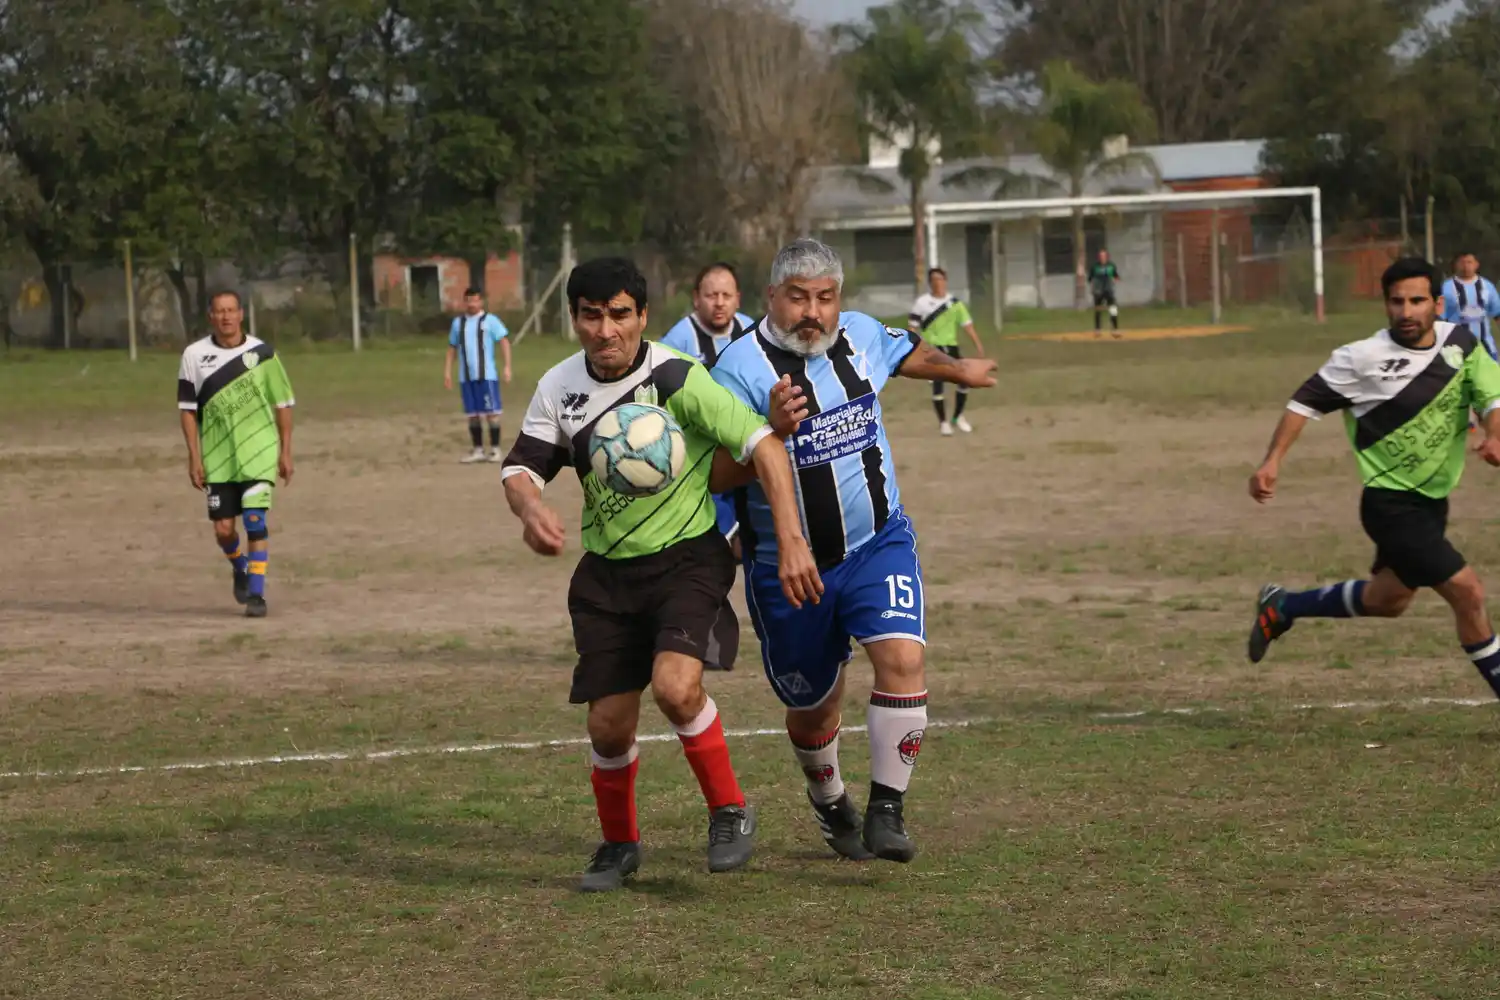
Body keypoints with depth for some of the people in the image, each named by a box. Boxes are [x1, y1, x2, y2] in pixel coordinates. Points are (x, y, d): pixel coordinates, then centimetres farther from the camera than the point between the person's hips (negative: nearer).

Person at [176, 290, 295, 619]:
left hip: (259, 452, -2)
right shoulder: (194, 355, 0)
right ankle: (240, 569, 35)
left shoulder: (261, 353, -2)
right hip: (218, 456, 2)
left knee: (255, 519, -13)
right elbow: (187, 408, 3)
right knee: (223, 528, 4)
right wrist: (194, 457, -2)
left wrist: (285, 452, 1)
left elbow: (283, 403, 4)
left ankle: (256, 593, -7)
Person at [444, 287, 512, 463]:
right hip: (466, 377, 5)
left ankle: (495, 449, 3)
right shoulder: (457, 323, 14)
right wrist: (447, 372, 10)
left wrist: (507, 366, -17)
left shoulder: (490, 320, -1)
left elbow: (504, 341, -7)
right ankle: (478, 450, 14)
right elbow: (452, 349, 18)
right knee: (473, 414, 8)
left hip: (486, 375, -5)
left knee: (491, 412, -3)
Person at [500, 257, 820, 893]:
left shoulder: (676, 379, -16)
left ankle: (730, 811, -4)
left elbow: (764, 445, -16)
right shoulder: (559, 388, -1)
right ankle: (619, 844, 29)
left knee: (675, 685, -27)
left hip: (688, 555, -4)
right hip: (607, 571, 5)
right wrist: (530, 508, -23)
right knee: (609, 725, 2)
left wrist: (791, 542, -21)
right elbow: (520, 466, 3)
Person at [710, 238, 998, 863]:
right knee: (812, 707, 12)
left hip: (878, 543, 2)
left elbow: (908, 354, 24)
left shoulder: (862, 337, -1)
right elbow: (715, 476, -22)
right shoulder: (740, 368, -16)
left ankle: (886, 811, -14)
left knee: (902, 657, -22)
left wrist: (959, 370, 43)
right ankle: (830, 805, 42)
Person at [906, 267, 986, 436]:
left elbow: (967, 323, 2)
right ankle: (943, 422, 5)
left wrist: (977, 344, -6)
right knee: (937, 384, -8)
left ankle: (958, 417, 17)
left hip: (951, 347, 3)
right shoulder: (922, 302, -3)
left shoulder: (954, 303, 4)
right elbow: (913, 326, -2)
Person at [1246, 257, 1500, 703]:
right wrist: (1272, 461, -11)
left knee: (1387, 600, 24)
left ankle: (1281, 607, 43)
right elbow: (1309, 400, -5)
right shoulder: (1363, 358, -15)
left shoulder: (1461, 343, -3)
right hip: (1391, 503, -7)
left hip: (1433, 500, 7)